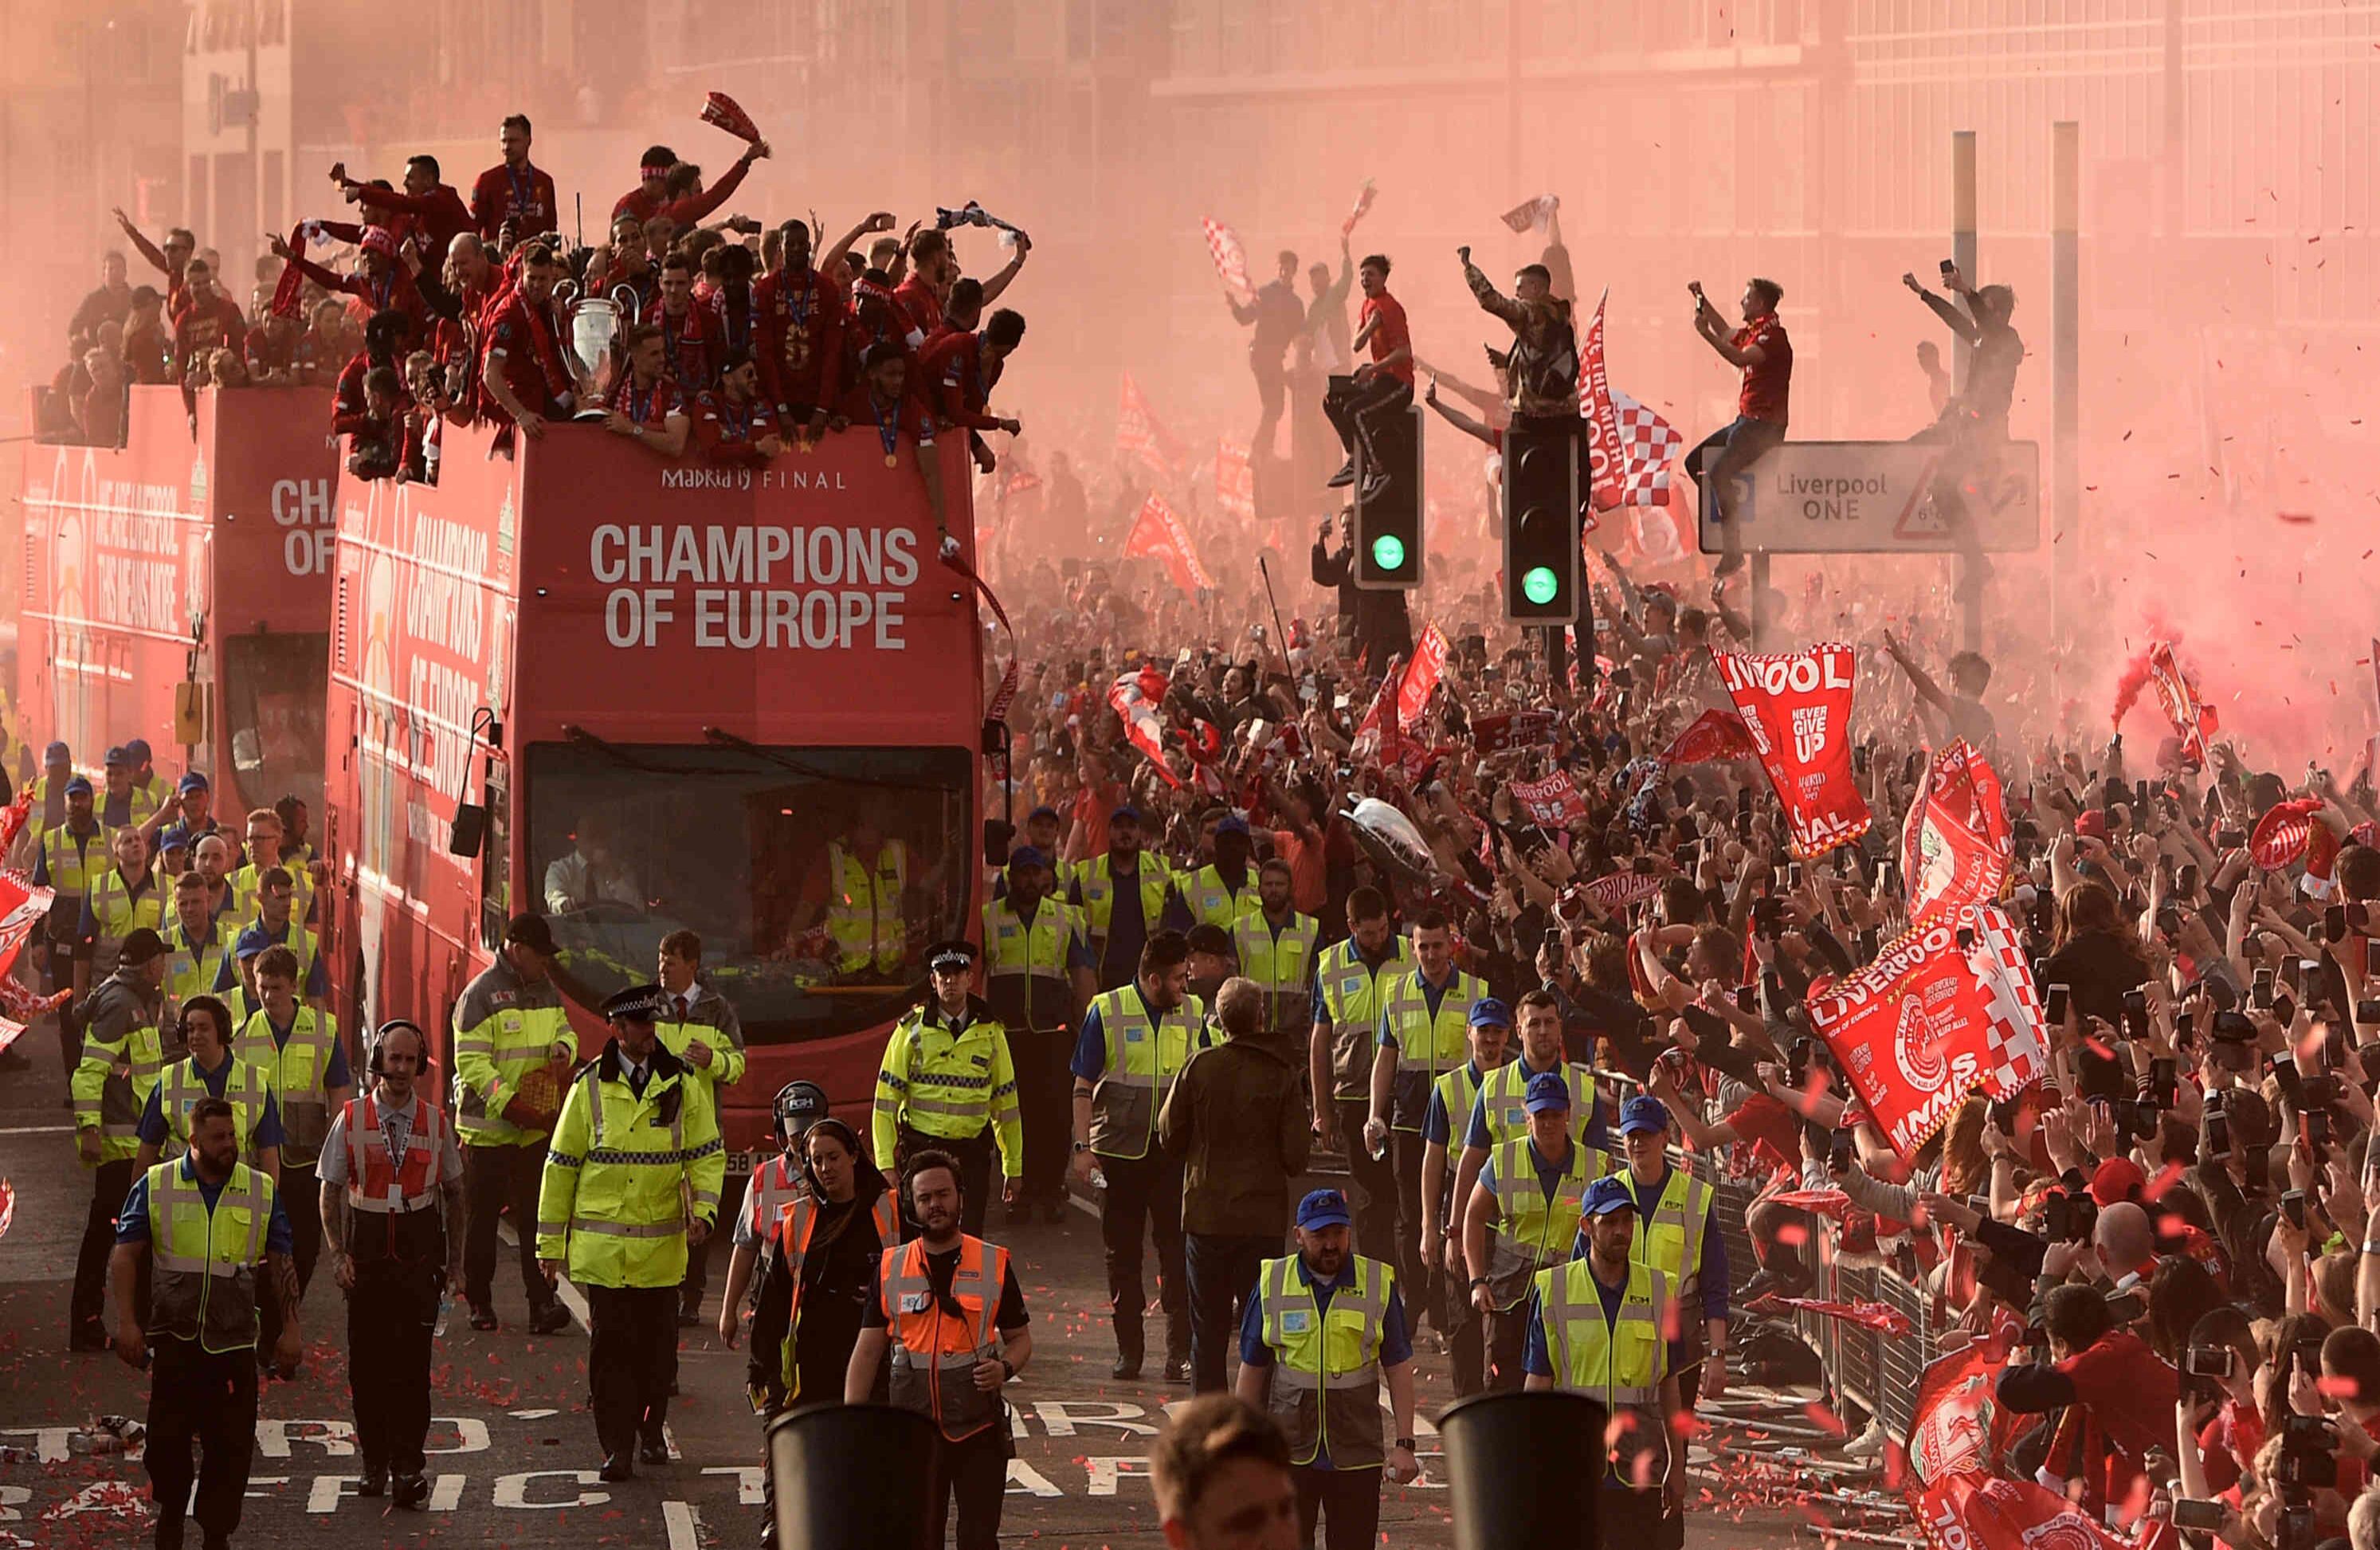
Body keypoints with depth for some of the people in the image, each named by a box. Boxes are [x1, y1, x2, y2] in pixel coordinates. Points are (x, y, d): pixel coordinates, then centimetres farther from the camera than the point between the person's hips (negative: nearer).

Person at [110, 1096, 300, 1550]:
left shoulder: (262, 1191, 7)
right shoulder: (156, 1186, 2)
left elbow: (281, 1265, 11)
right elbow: (125, 1254, 4)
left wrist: (290, 1329, 5)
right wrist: (127, 1322, -5)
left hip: (234, 1342, 1)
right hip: (174, 1337, -1)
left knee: (231, 1444, 0)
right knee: (168, 1439, 0)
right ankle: (170, 1513, 22)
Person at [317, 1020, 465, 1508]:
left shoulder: (436, 1122, 4)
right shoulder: (351, 1119, 1)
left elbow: (454, 1193, 13)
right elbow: (329, 1192, 5)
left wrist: (456, 1260, 10)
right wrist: (338, 1254, -5)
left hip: (419, 1252, 0)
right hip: (367, 1251, 0)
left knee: (412, 1363, -5)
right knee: (367, 1363, 3)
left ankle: (407, 1469, -3)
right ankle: (374, 1463, 15)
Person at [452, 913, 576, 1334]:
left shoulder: (546, 990, 12)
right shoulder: (481, 994, -10)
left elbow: (564, 1029, 26)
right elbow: (471, 1062, -16)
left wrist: (563, 1048, -1)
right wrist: (510, 1105, -24)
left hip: (536, 1129, 5)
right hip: (488, 1126, -5)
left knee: (536, 1217, -3)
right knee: (482, 1220, 6)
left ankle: (542, 1303, -8)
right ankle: (479, 1303, 16)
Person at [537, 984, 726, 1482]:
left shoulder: (682, 1085, 3)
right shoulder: (590, 1086, 0)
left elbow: (707, 1153, 5)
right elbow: (561, 1165, 5)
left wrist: (703, 1209, -14)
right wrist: (550, 1242, 5)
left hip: (662, 1244, 1)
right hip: (602, 1246, -1)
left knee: (657, 1344, 7)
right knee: (610, 1346, -3)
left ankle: (652, 1431, 26)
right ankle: (617, 1446, 2)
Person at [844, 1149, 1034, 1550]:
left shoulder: (994, 1264, 4)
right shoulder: (890, 1268, 6)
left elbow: (1020, 1339, 13)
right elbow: (867, 1351, 6)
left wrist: (1004, 1369, -11)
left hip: (978, 1425, -1)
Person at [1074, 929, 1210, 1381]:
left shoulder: (1192, 1014, 5)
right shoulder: (1107, 1012, -3)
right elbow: (1084, 1086, -1)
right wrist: (1082, 1147, -7)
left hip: (1174, 1152, 1)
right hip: (1119, 1151, -1)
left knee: (1177, 1251, -3)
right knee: (1122, 1254, 6)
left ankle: (1179, 1355, -1)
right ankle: (1128, 1351, 16)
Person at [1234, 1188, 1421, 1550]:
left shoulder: (1379, 1285, 1)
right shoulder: (1272, 1285, 2)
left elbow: (1398, 1370, 3)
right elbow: (1252, 1368, 8)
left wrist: (1404, 1444, -3)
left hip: (1356, 1452, 0)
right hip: (1288, 1450, 0)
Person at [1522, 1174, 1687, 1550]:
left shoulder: (1657, 1290, 8)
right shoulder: (1553, 1290, 2)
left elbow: (1668, 1385, 12)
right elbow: (1537, 1382, 4)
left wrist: (1677, 1465, 10)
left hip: (1639, 1470, 1)